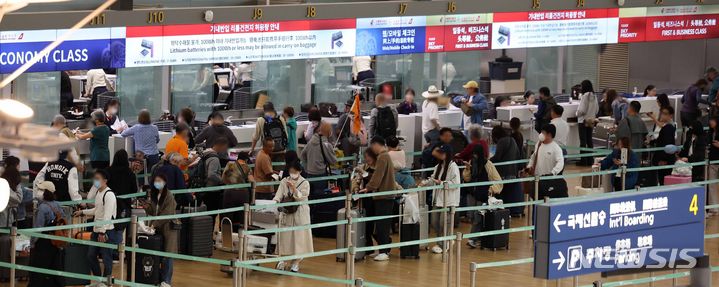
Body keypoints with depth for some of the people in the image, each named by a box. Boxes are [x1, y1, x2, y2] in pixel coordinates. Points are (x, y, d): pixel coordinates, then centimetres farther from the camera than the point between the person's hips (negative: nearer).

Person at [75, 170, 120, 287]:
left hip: (107, 231, -10)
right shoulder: (98, 193, 12)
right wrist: (83, 212, 25)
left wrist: (102, 232, -25)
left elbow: (107, 215, -22)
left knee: (106, 258, -3)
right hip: (97, 230, 10)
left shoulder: (109, 195, -17)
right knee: (91, 255, 13)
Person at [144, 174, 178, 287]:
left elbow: (167, 214, -16)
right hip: (156, 228, 6)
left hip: (168, 227, -6)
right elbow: (153, 212, 12)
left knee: (167, 255, -4)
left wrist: (154, 224, -20)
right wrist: (147, 207, -8)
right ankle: (158, 277, 9)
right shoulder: (153, 195, 10)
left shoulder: (169, 196, -11)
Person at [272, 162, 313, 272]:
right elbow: (279, 195, -4)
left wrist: (293, 188, -25)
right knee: (284, 237, 1)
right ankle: (282, 259, 10)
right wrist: (275, 202, -25)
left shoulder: (305, 183, -3)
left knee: (298, 237, -1)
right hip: (286, 214, 2)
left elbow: (301, 198, -12)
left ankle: (296, 262, 8)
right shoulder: (284, 182, 4)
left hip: (300, 215, -2)